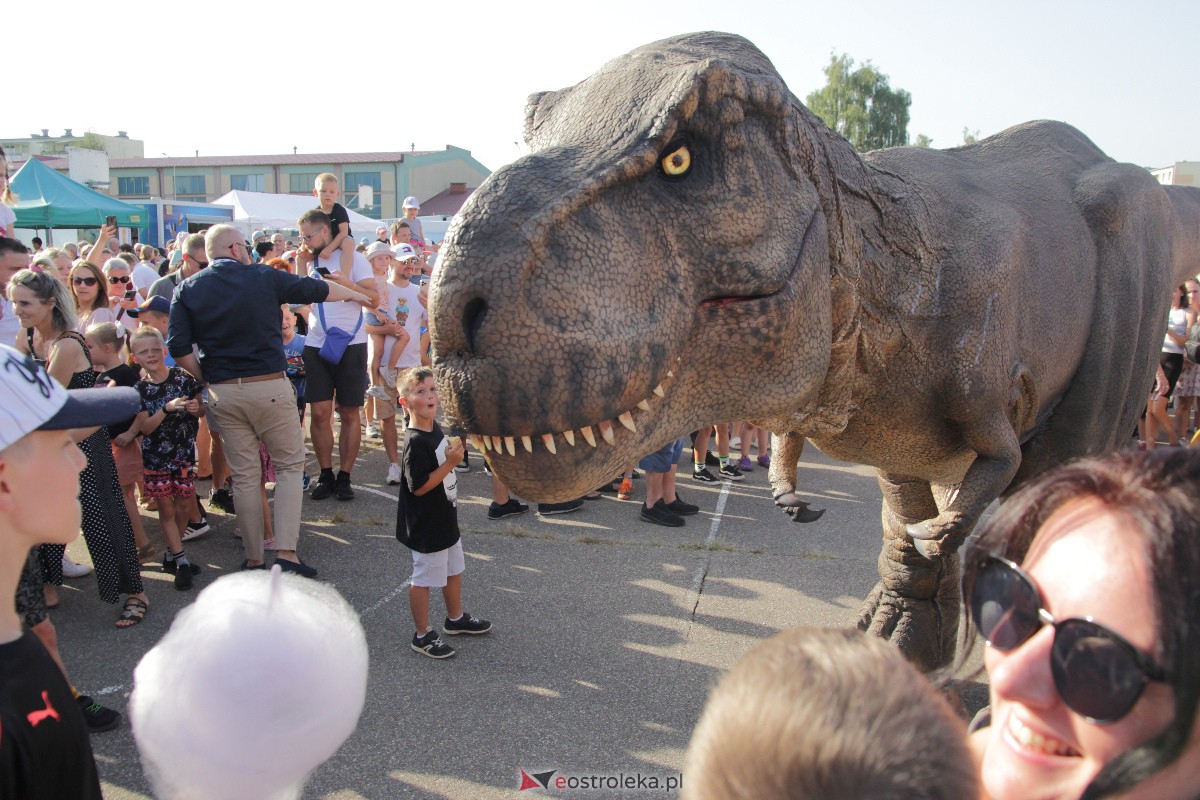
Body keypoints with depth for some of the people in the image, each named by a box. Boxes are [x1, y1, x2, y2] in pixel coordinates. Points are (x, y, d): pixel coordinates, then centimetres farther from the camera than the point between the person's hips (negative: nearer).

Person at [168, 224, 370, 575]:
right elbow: (319, 289, 12)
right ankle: (286, 551, -1)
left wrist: (207, 379, 11)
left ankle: (253, 558, 18)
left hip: (223, 392, 3)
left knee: (244, 476, 11)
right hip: (269, 385, -3)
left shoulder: (187, 289, 4)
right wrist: (354, 294, 29)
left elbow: (179, 348, -4)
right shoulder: (264, 277, -1)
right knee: (289, 466, 9)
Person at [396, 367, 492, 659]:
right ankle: (423, 635, 20)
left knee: (454, 570, 24)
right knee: (424, 579, 5)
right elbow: (419, 486, -27)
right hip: (426, 526, -10)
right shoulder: (415, 443, -26)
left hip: (445, 519, 10)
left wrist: (454, 452, 7)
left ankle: (456, 618, 44)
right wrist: (450, 463, -29)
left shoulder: (435, 428, 3)